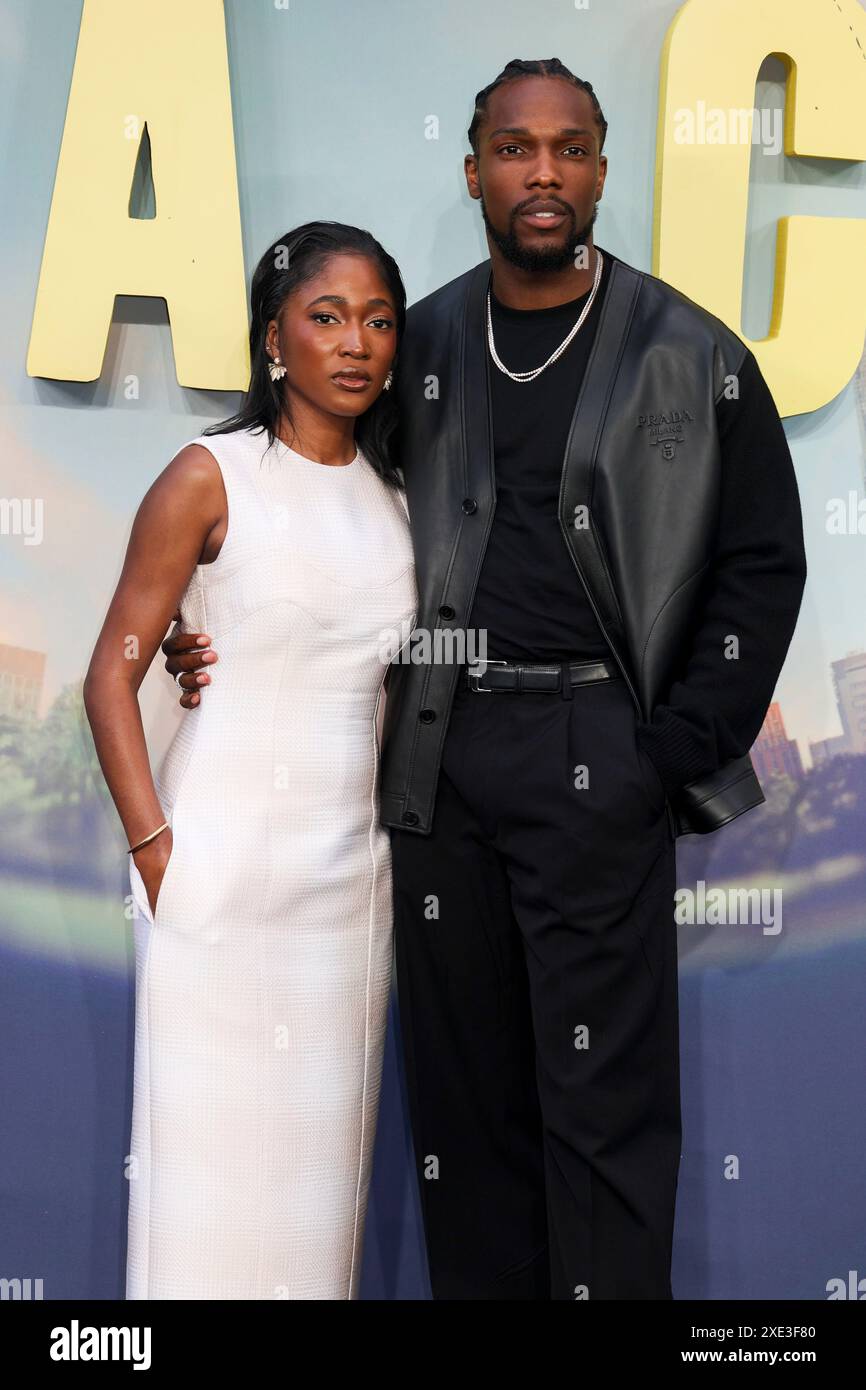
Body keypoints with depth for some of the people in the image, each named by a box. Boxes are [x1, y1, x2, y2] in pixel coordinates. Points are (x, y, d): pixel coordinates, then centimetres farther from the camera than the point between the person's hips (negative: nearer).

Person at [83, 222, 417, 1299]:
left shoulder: (393, 496, 10)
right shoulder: (210, 477, -6)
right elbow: (112, 675, -7)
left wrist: (404, 827, 9)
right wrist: (156, 849, -13)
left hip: (353, 866, 5)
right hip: (224, 859, -5)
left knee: (322, 1141, 12)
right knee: (210, 1139, 2)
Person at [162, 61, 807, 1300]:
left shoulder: (689, 353, 2)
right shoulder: (419, 346, 11)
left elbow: (762, 561, 2)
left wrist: (680, 752, -4)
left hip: (594, 759, -3)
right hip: (439, 755, 4)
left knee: (602, 1094, -2)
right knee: (462, 1082, 10)